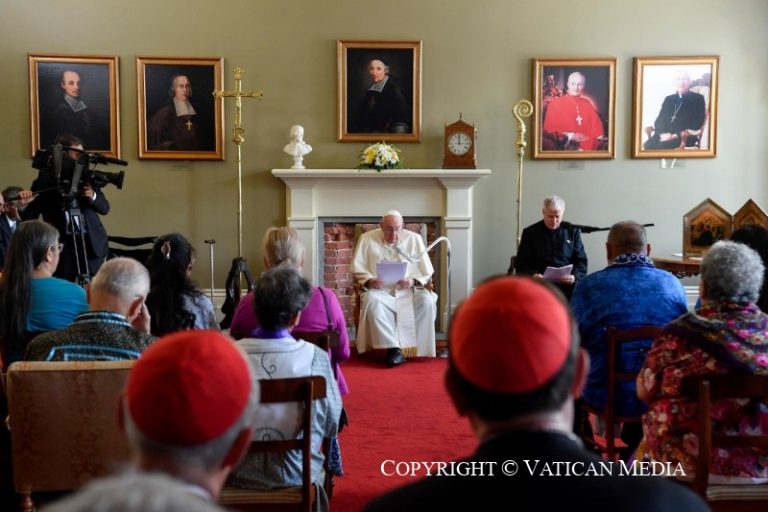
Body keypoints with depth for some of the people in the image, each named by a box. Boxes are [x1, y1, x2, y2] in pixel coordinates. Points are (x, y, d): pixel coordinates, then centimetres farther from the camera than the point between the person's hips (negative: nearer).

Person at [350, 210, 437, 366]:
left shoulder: (414, 239, 8)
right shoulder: (367, 239, 5)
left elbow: (426, 271, 7)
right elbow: (357, 268, 4)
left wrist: (413, 281, -13)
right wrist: (370, 281, -15)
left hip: (409, 291, 1)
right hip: (380, 291, -1)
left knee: (427, 300, -30)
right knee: (371, 301, -36)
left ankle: (415, 348, -22)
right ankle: (393, 349, -36)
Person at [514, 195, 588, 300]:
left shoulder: (573, 231, 14)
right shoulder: (530, 232, 11)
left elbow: (581, 261, 13)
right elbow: (521, 264, 9)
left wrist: (574, 277, -9)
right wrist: (533, 275, -13)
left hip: (567, 285, 2)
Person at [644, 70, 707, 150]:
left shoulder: (697, 98, 8)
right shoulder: (668, 99, 23)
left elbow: (697, 123, -3)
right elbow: (659, 120, 15)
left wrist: (677, 135, -15)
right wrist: (662, 133, -9)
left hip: (685, 137, -4)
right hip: (665, 135, 4)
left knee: (662, 146, -37)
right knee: (648, 145, -30)